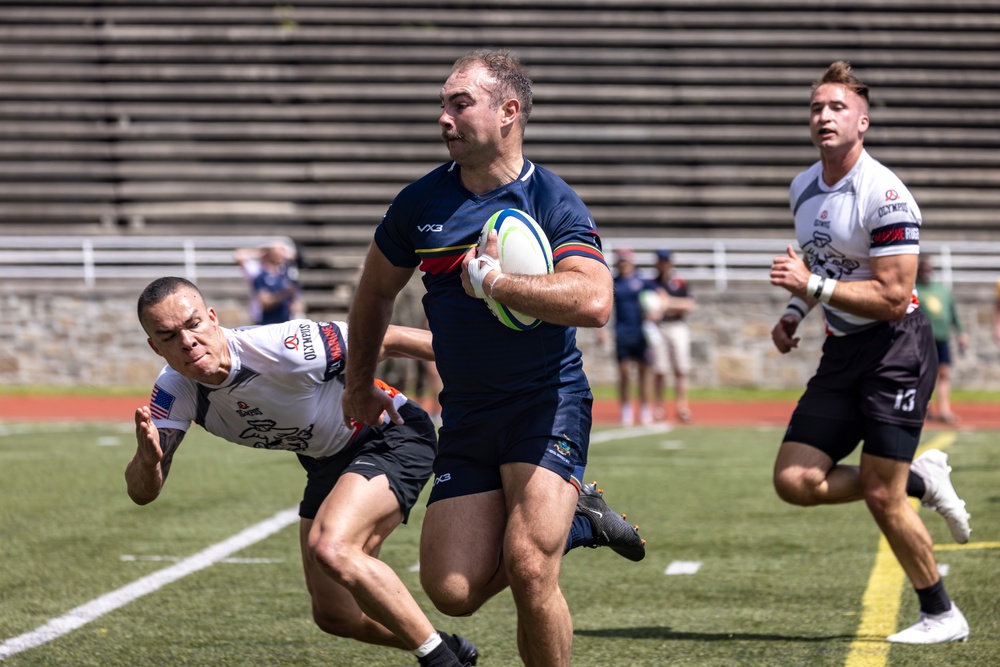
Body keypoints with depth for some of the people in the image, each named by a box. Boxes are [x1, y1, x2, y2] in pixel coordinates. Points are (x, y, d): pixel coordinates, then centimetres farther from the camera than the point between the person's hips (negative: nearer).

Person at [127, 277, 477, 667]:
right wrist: (147, 459, -40)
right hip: (327, 463, 8)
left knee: (332, 550, -32)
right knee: (334, 616, 11)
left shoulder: (283, 348, -32)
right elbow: (142, 492, -16)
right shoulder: (174, 392, -15)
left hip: (391, 435, -8)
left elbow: (387, 341, -21)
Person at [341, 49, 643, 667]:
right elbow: (376, 293, 22)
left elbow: (594, 302, -26)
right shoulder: (420, 204, 4)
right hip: (466, 412, 5)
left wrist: (493, 280, -22)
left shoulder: (553, 202, -9)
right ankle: (572, 514, 21)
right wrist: (360, 385, 29)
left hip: (547, 401, -5)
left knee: (528, 572, -20)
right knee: (452, 590, -3)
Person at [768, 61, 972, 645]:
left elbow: (892, 297, -21)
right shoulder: (803, 188, 8)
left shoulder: (884, 196, -18)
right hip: (842, 353, 8)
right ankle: (921, 481, 16)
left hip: (896, 350, -8)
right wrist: (795, 312, 10)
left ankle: (942, 616, 9)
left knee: (881, 497, -9)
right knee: (795, 481, -3)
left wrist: (813, 285, -24)